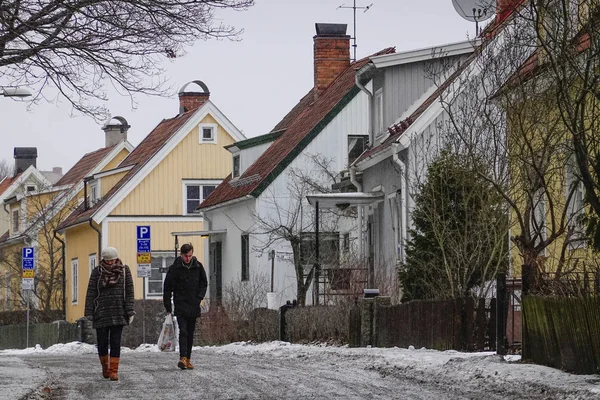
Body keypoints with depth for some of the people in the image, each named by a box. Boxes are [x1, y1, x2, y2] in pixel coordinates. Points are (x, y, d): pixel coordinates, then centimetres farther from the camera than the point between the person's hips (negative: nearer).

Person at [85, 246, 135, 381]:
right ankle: (105, 367, 25)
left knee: (115, 343, -4)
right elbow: (91, 293, 4)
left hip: (118, 313, 0)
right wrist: (89, 312, -1)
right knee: (102, 342, 4)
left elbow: (129, 292, 4)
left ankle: (114, 371, -2)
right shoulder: (97, 272, 3)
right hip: (101, 313, 0)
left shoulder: (124, 270, 4)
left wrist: (130, 311, -3)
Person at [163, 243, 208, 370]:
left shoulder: (198, 267, 3)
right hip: (181, 305, -3)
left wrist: (200, 297, -1)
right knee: (183, 331, -16)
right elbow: (167, 287, 0)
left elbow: (204, 283, 15)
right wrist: (168, 307, -1)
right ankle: (183, 358, -24)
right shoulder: (175, 268, -5)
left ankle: (188, 359, 13)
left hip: (194, 306, 3)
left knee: (190, 333, 8)